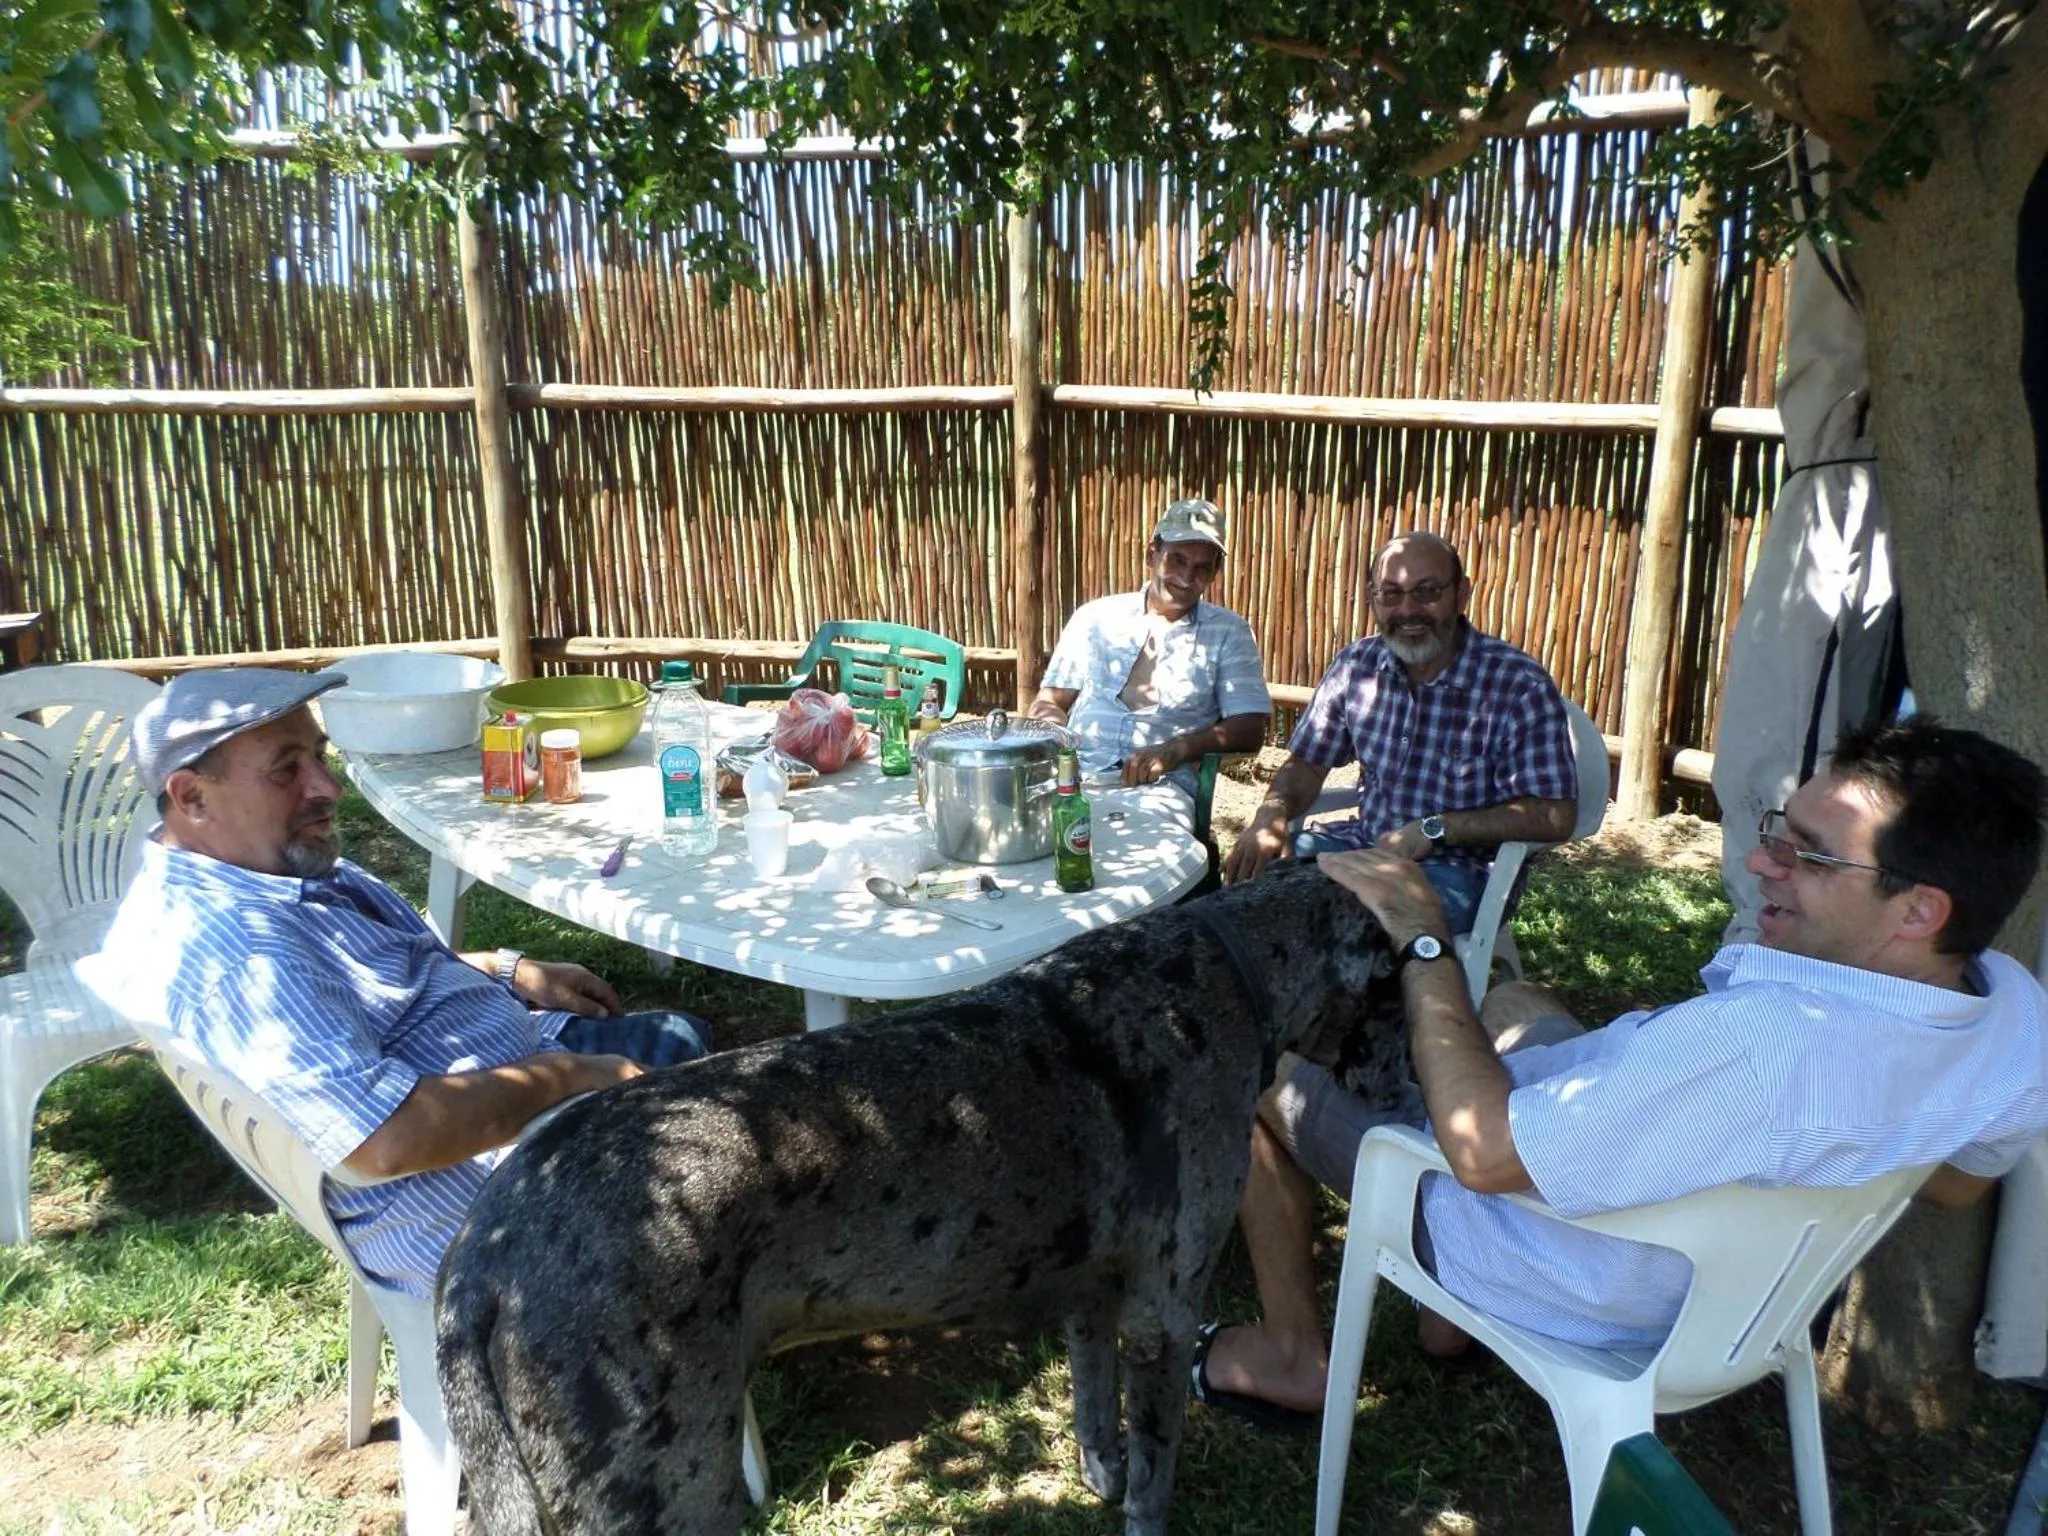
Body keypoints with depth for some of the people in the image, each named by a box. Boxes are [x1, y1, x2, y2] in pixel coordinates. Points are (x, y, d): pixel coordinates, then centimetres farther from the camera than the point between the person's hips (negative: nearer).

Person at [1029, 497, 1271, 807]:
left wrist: (1175, 750, -15)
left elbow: (1250, 729, 3)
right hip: (1076, 776, 1)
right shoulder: (1095, 617, 15)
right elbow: (1047, 703, 16)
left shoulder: (1229, 632, 11)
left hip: (1160, 787, -1)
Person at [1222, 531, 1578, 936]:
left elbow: (1555, 816, -15)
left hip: (1460, 866, -5)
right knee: (1254, 873, -16)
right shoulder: (1357, 664, 1)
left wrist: (1434, 829, -22)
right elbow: (1307, 763, 9)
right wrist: (1270, 816, -14)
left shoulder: (1520, 686, -14)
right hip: (1363, 841, 5)